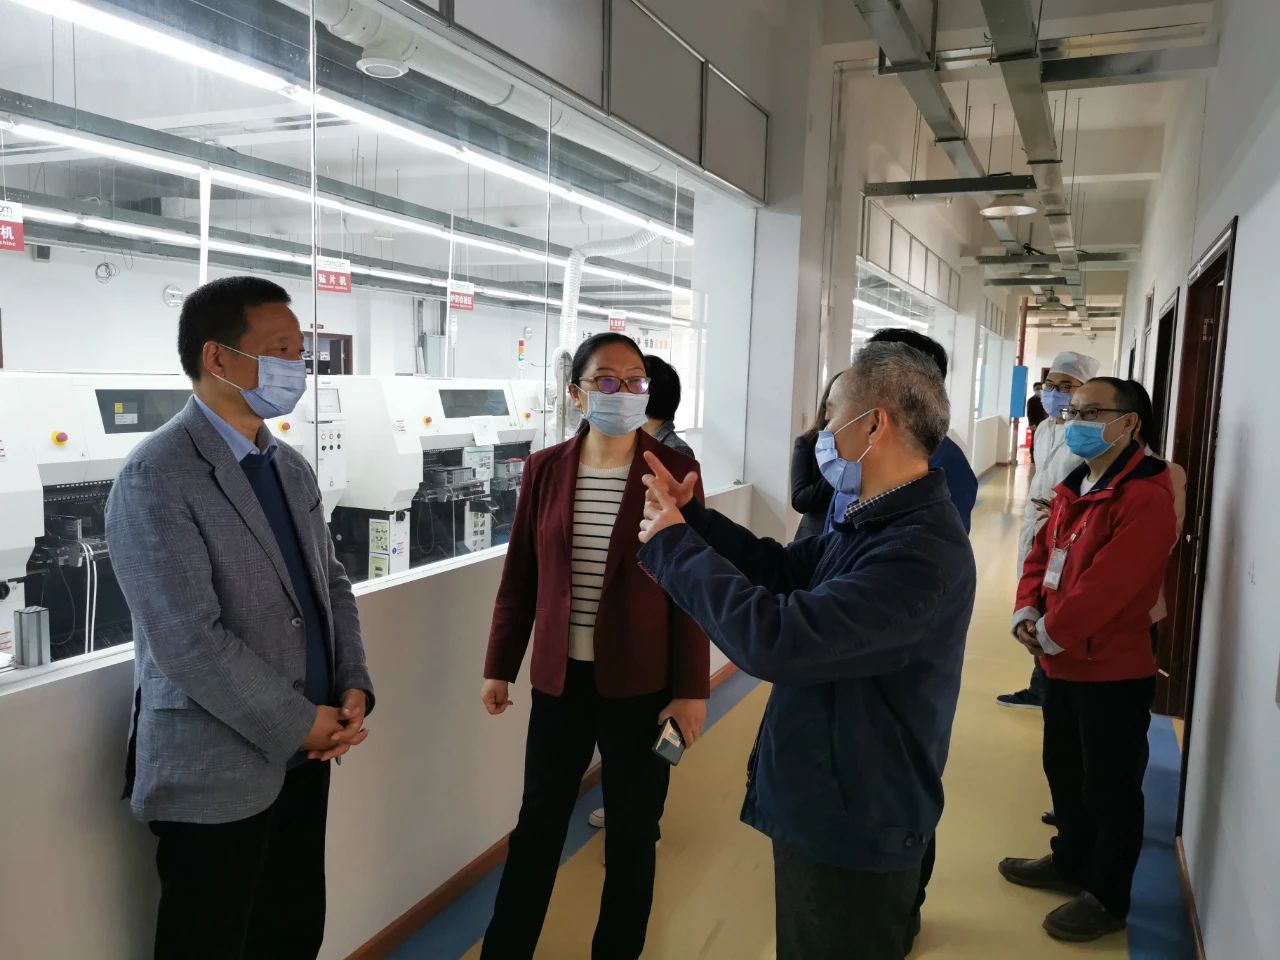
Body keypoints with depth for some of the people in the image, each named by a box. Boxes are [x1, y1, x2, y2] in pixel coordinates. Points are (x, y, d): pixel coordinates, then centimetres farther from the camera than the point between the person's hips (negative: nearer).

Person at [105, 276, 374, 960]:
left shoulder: (291, 467, 8)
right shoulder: (156, 478, -17)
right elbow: (188, 641, -22)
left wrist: (353, 690, -3)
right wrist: (300, 724, -16)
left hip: (304, 754, 7)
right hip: (216, 769, -7)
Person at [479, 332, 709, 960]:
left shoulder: (673, 470, -7)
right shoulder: (545, 469, 0)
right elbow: (519, 576, 5)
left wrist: (691, 689, -8)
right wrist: (499, 667, 6)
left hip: (643, 683, -2)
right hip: (560, 678, 2)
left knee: (632, 834, 13)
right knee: (537, 826, 15)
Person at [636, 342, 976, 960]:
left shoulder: (919, 552, -31)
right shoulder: (880, 522, 3)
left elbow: (775, 638, -37)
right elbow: (785, 571, 14)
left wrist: (672, 544, -24)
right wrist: (691, 515, 4)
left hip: (855, 825, -9)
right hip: (827, 804, 9)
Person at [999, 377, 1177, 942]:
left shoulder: (1146, 497, -22)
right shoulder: (1075, 488, 10)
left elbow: (1108, 584, -27)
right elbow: (1042, 553, 10)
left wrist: (1050, 634, -17)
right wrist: (1027, 611, -6)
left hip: (1114, 670, -9)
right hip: (1063, 663, 9)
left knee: (1109, 788, 8)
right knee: (1064, 770, 23)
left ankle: (1108, 897, 26)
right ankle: (1072, 863, 43)